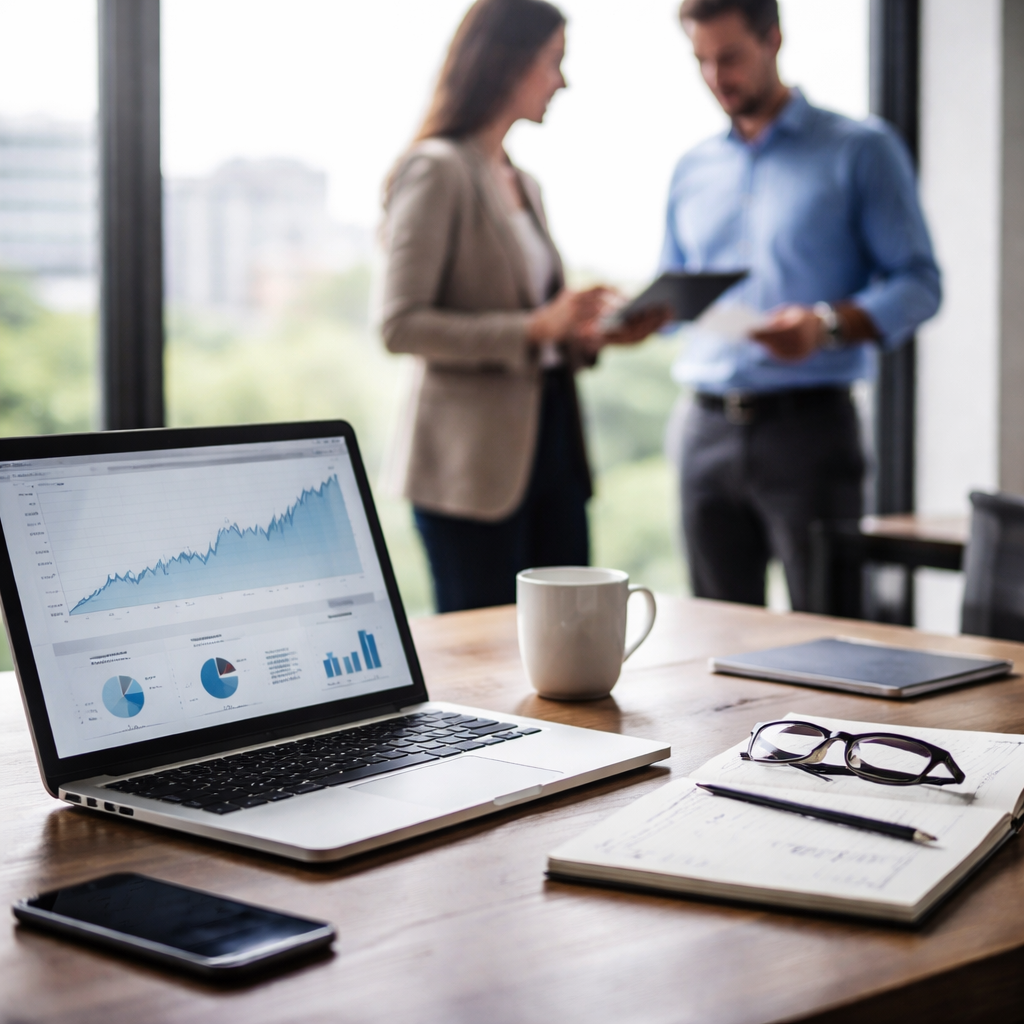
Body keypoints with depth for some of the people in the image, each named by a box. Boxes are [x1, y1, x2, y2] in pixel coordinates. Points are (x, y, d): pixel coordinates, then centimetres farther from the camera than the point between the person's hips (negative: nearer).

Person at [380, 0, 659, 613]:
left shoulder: (523, 184, 18)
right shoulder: (437, 171, -7)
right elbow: (402, 326, -16)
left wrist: (592, 333, 4)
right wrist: (534, 328, -21)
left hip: (550, 444, 8)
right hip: (475, 460, -8)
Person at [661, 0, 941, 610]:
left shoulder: (861, 149, 1)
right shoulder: (694, 170, 17)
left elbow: (918, 284, -5)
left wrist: (829, 325, -23)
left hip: (806, 424, -5)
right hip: (708, 429, 5)